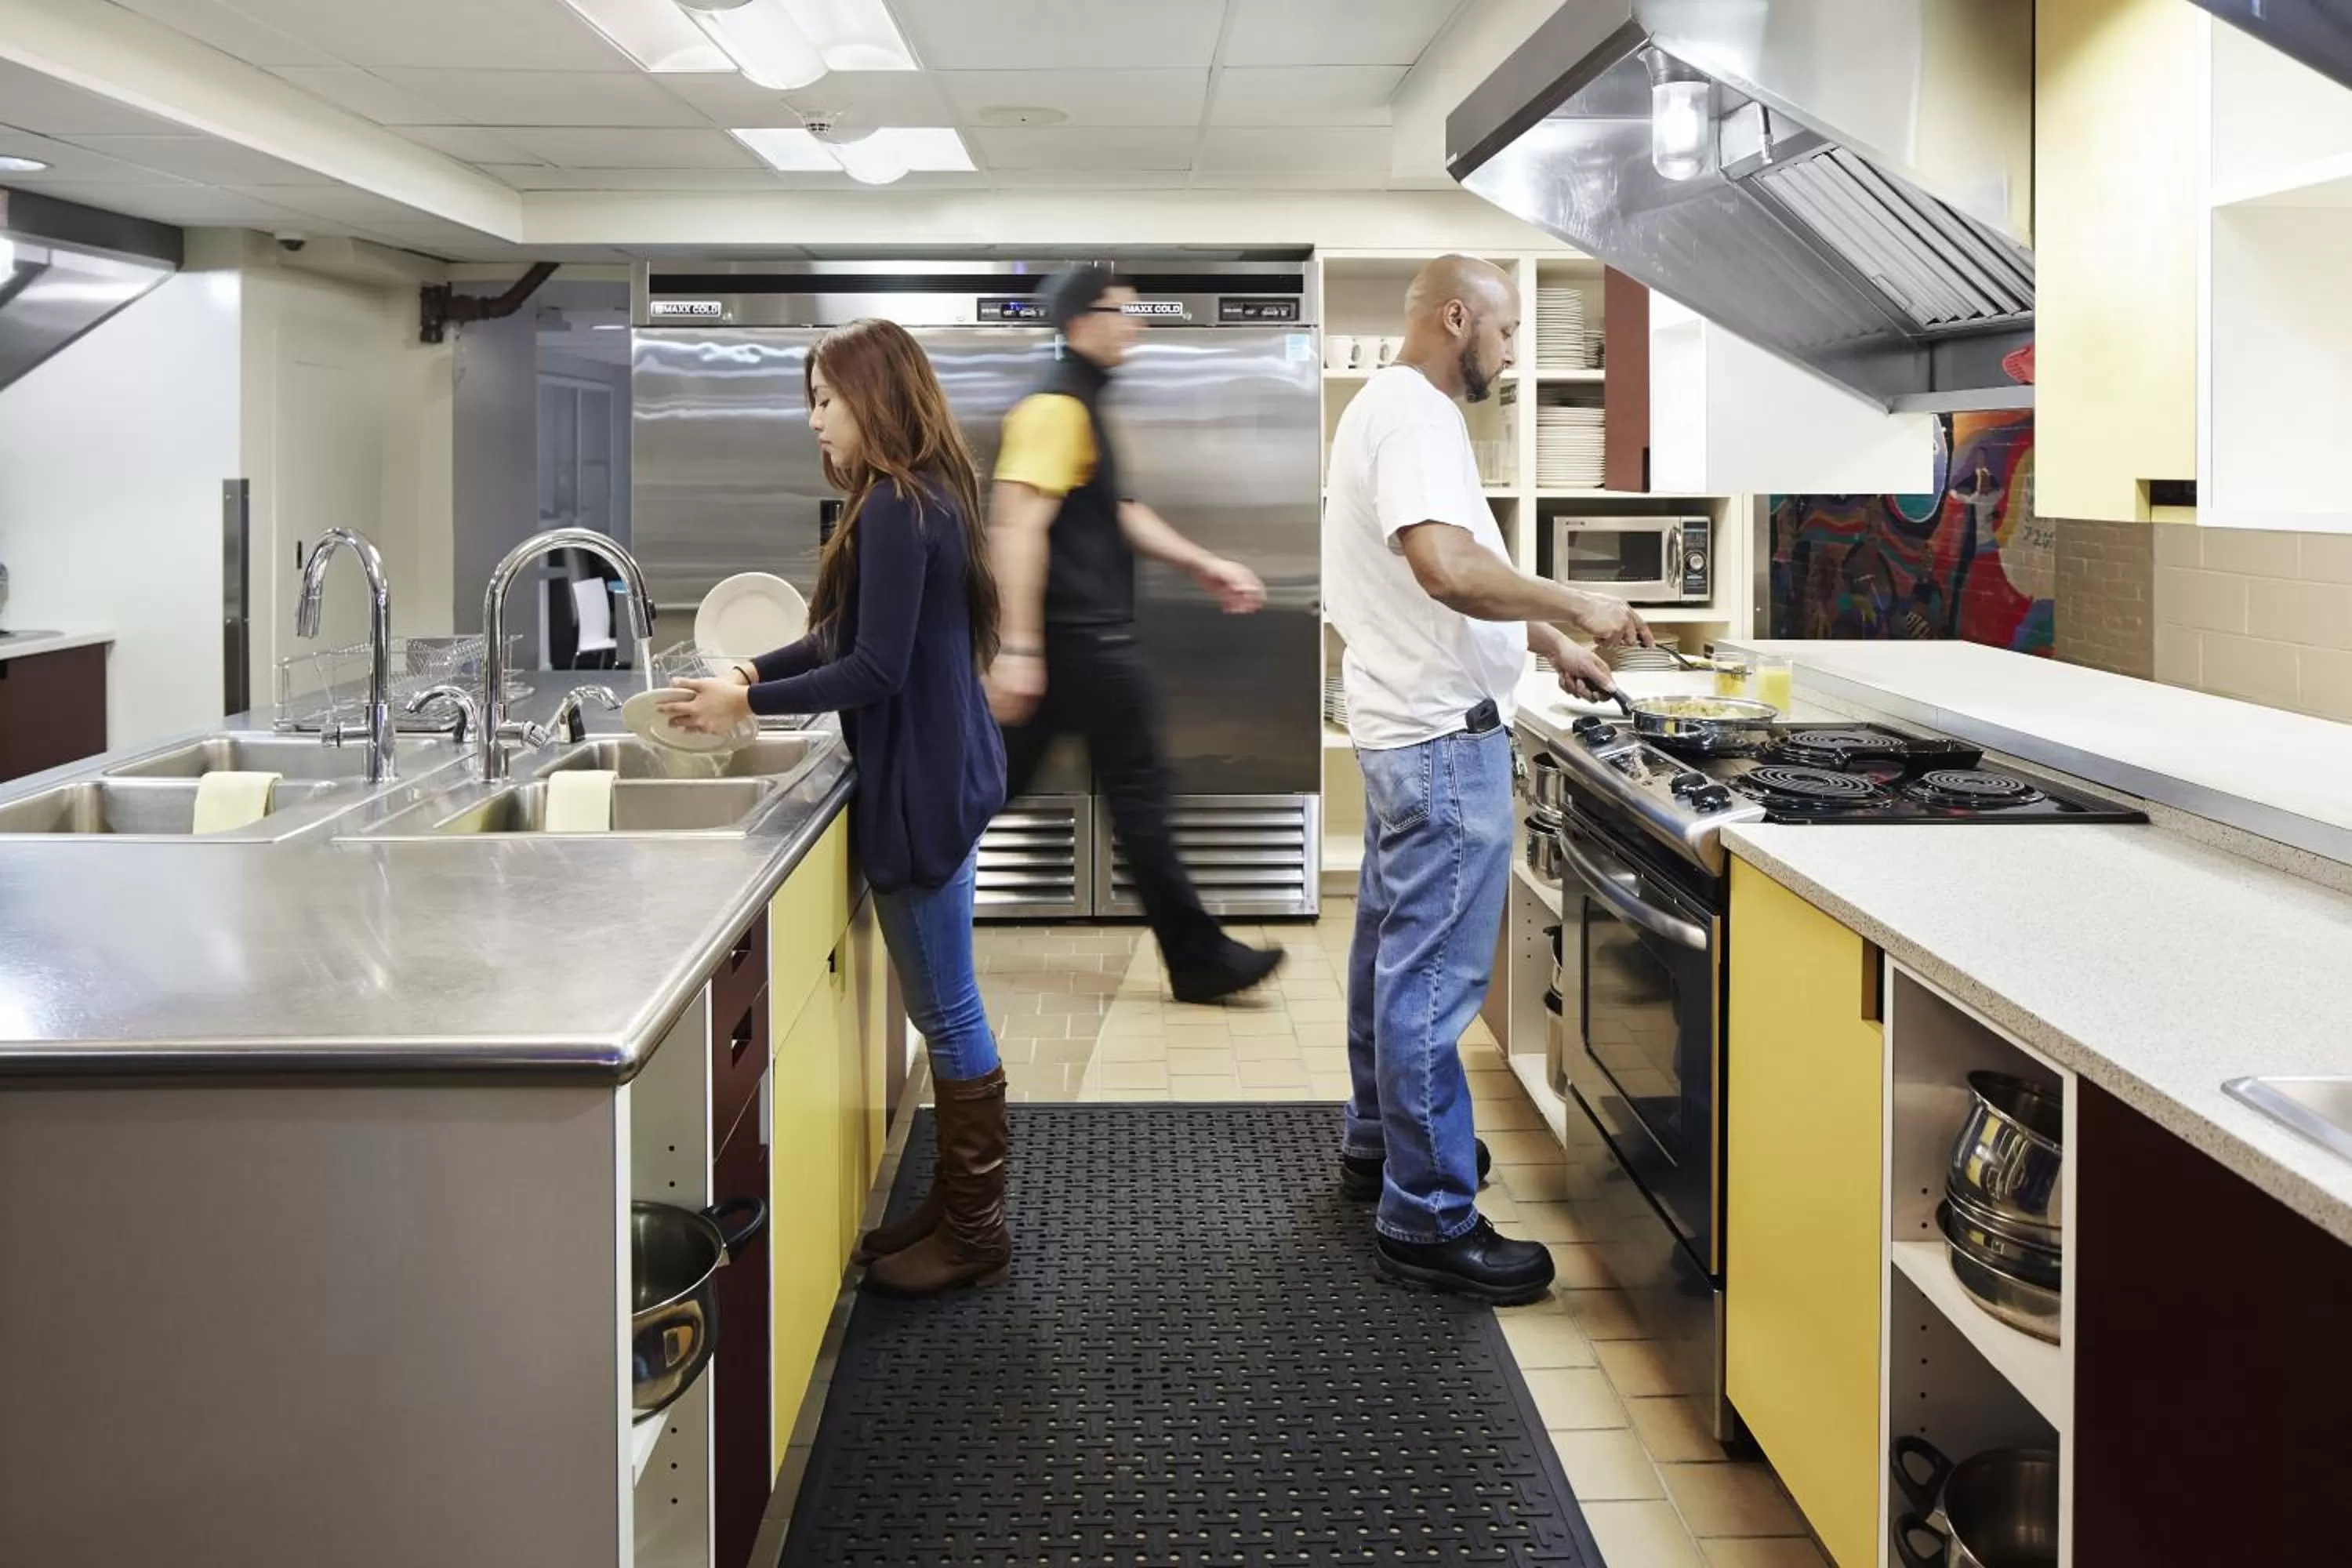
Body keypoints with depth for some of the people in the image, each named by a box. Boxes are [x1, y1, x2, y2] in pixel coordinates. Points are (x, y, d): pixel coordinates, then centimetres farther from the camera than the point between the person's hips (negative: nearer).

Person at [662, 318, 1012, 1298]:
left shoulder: (898, 509, -18)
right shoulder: (920, 499, 13)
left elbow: (875, 670, -21)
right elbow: (848, 640, 17)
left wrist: (748, 705, -14)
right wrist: (750, 671, 7)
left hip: (923, 787, -10)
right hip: (936, 775, 10)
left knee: (946, 1012, 0)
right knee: (941, 1008, 15)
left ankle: (973, 1231, 11)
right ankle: (956, 1209, 25)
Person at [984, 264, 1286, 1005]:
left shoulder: (1080, 407, 18)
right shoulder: (1056, 408, -15)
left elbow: (1117, 514, 26)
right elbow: (1017, 528, -23)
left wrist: (1205, 566, 24)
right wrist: (1018, 648, -27)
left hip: (1082, 636, 10)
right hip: (1082, 638, -10)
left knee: (998, 785, 12)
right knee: (1138, 791, -3)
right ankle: (1197, 958, 5)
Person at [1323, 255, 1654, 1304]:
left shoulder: (1389, 408, 16)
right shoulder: (1417, 414, -17)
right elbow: (1450, 569, -31)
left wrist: (1548, 644, 18)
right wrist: (1575, 608, -20)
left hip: (1405, 728, 11)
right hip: (1444, 735, -11)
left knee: (1395, 947, 21)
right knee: (1433, 976, -7)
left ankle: (1381, 1141, 35)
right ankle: (1428, 1219, -2)